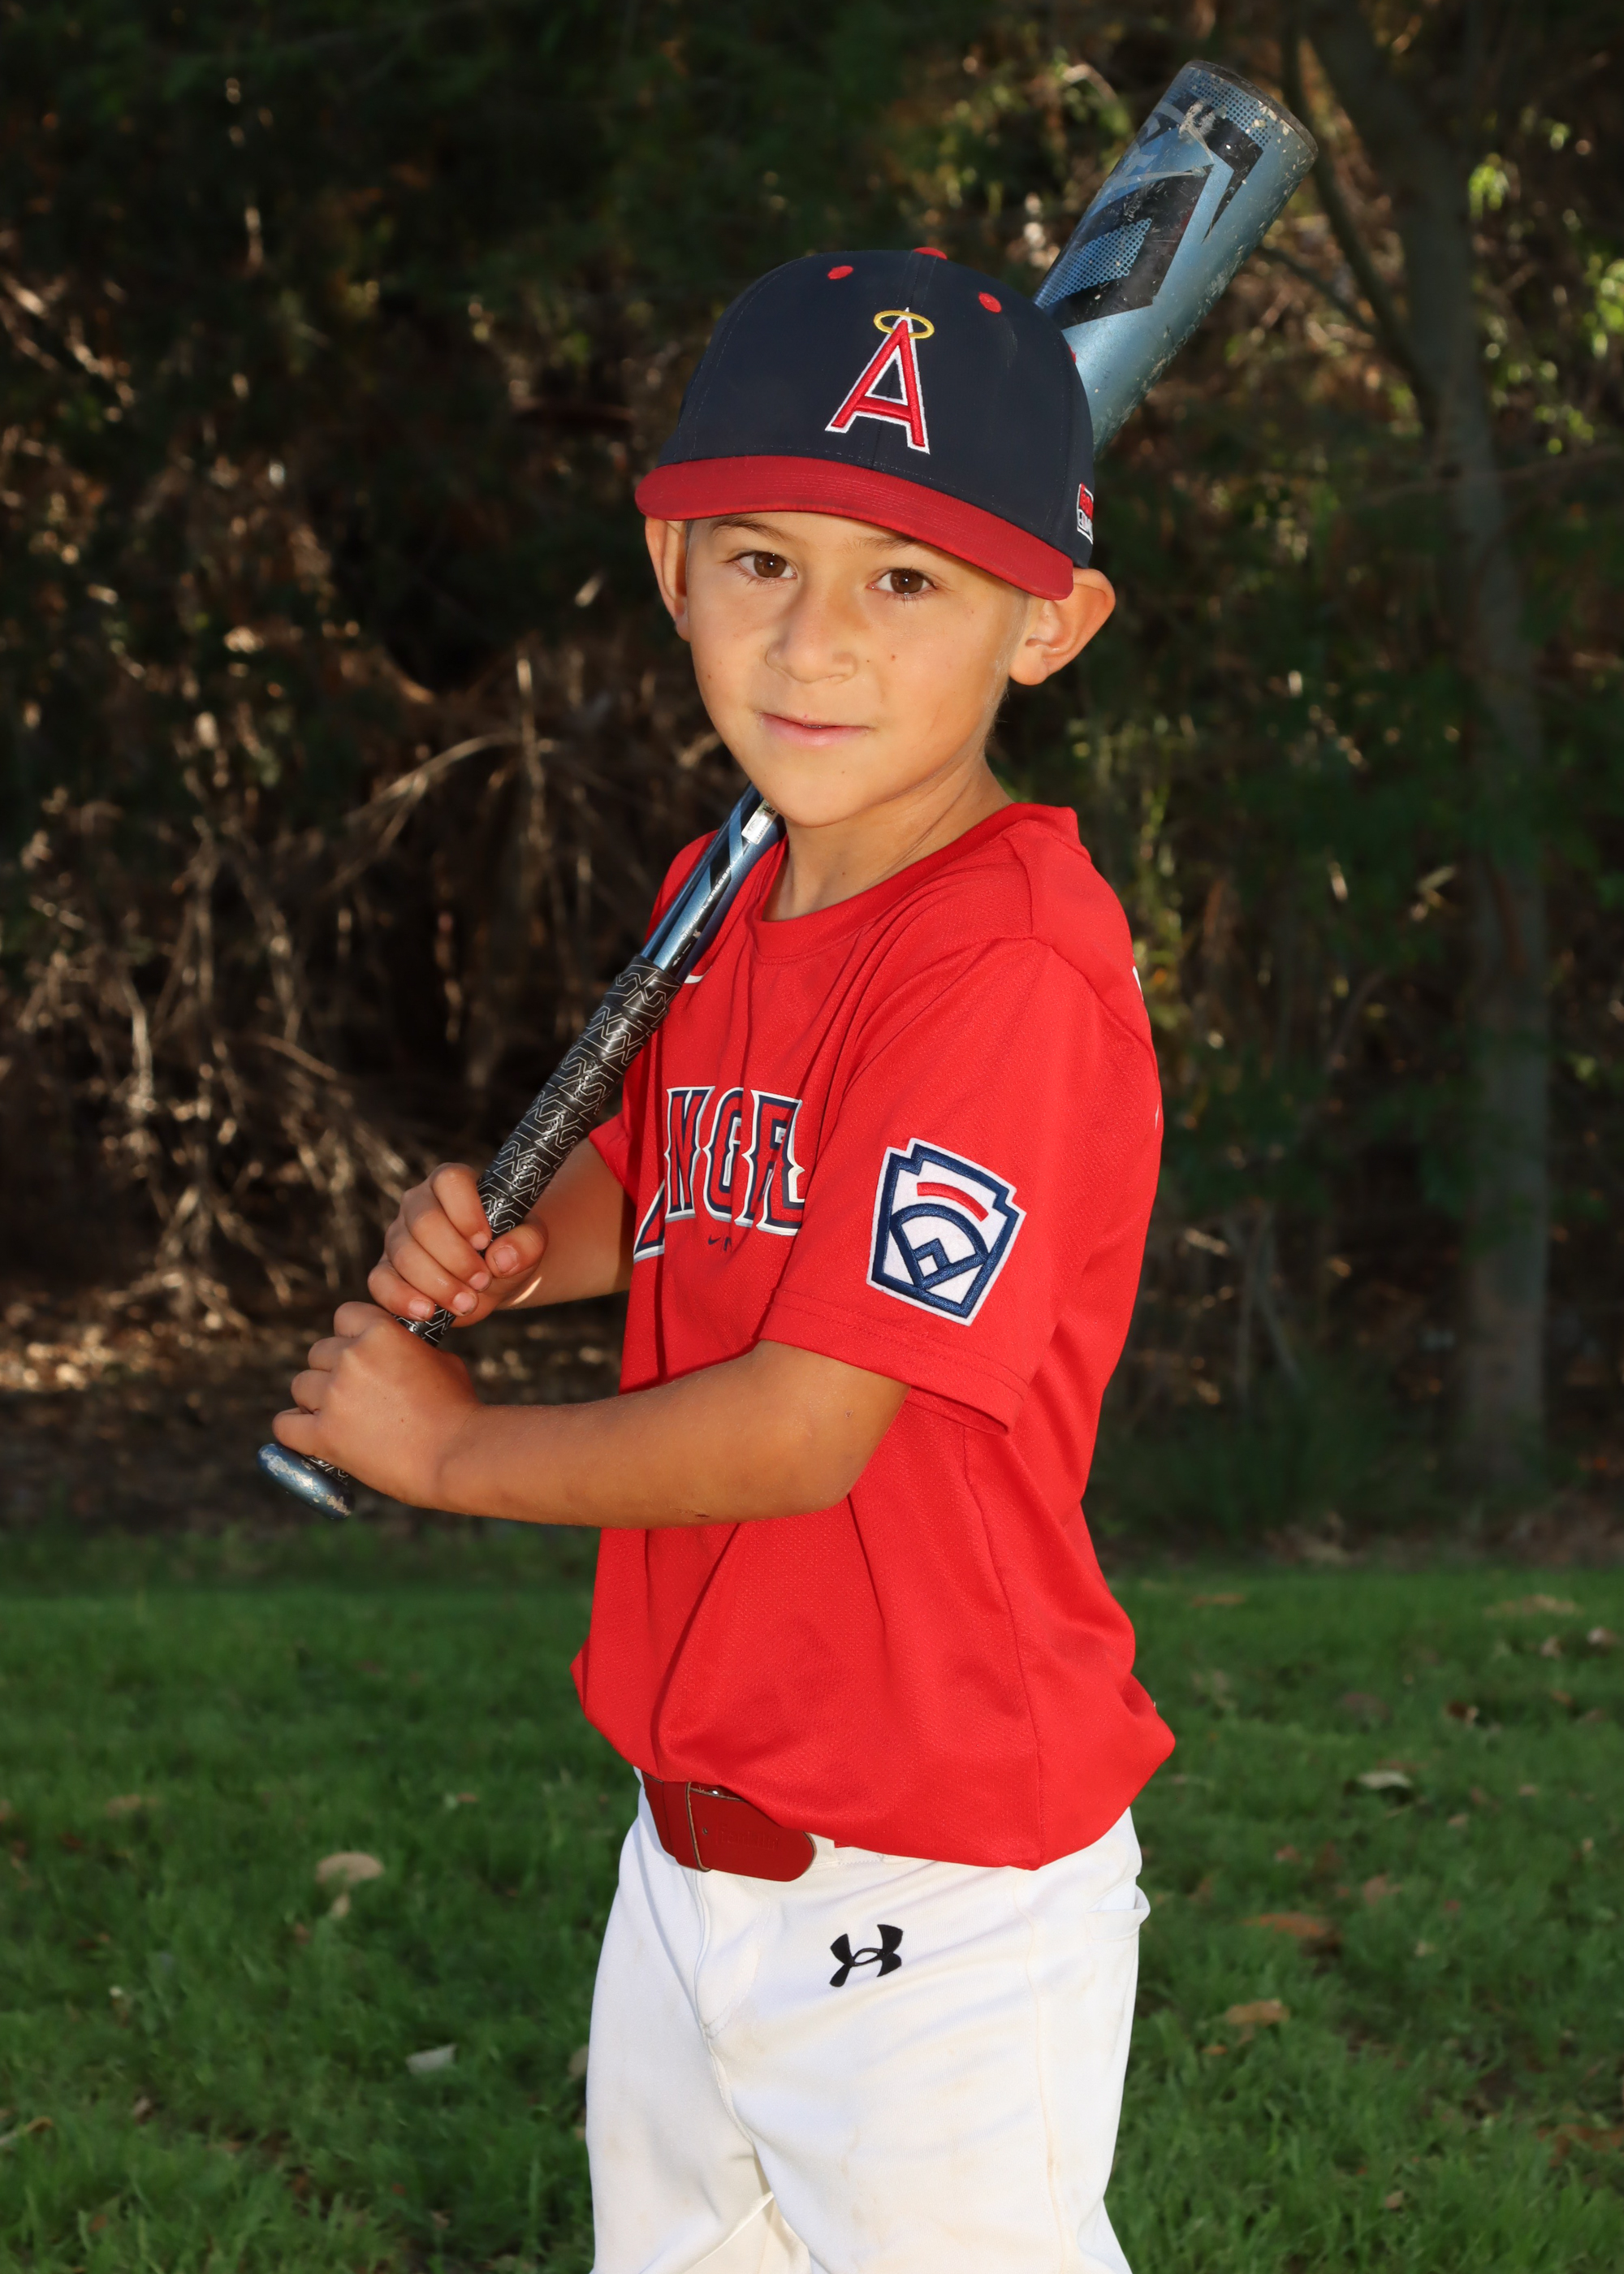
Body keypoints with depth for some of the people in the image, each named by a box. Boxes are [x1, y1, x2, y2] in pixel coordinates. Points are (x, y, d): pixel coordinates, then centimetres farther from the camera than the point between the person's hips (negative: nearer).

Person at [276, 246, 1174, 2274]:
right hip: (689, 1853, 9)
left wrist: (450, 1448, -9)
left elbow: (804, 1429, -24)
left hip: (931, 1909, -8)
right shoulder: (723, 904, 4)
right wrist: (504, 1245, -1)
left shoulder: (1013, 965, -23)